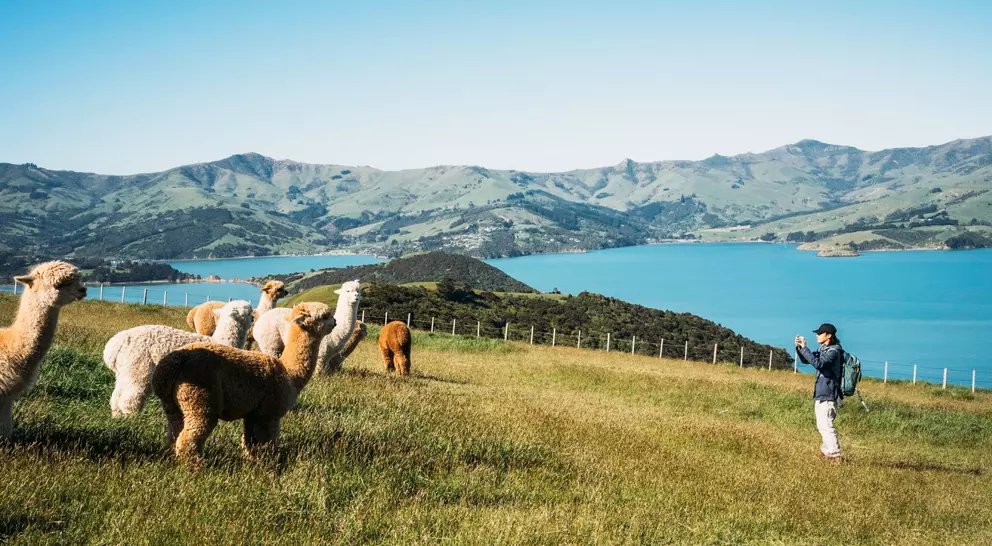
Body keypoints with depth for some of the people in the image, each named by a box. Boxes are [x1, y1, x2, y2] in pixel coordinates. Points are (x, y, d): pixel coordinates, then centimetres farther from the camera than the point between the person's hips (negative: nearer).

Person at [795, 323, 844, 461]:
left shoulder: (834, 351, -16)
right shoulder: (823, 349, 11)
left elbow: (818, 363, -31)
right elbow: (806, 360, 18)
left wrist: (804, 348, -26)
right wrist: (799, 347, 0)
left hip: (828, 396, -10)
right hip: (820, 394, 10)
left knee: (826, 425, -10)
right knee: (822, 425, 19)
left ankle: (835, 454, -7)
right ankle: (827, 449, 30)